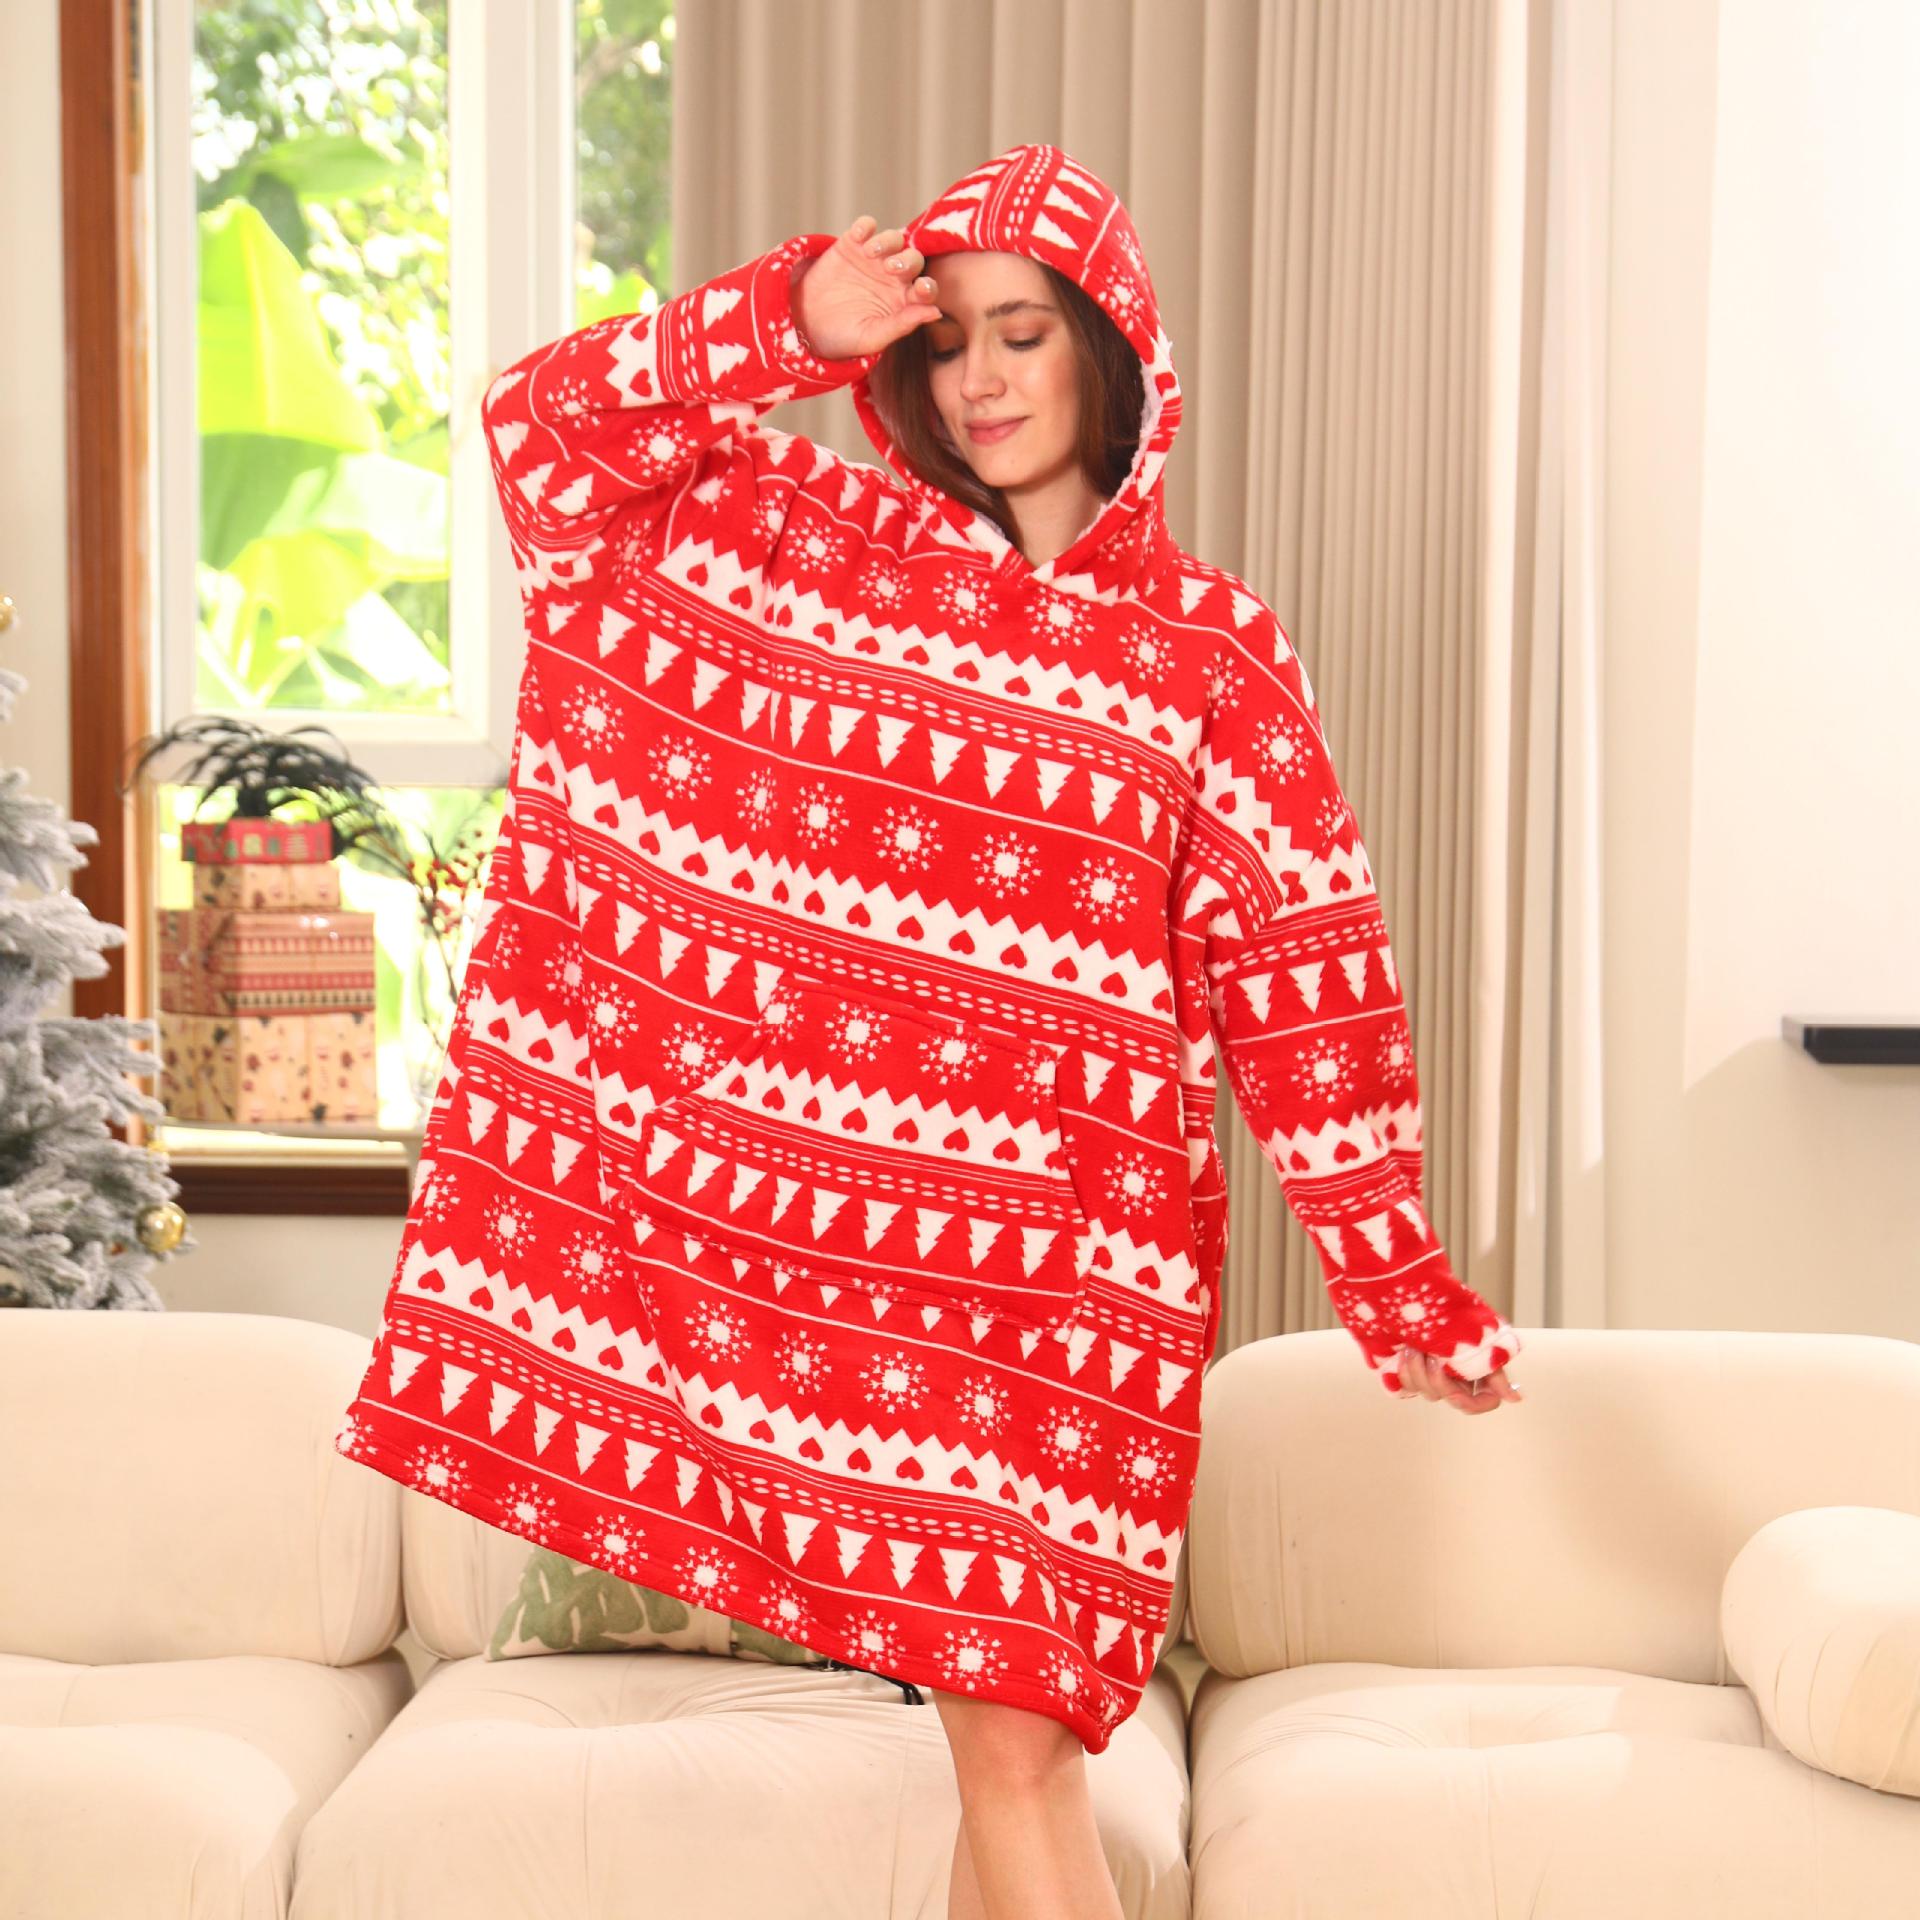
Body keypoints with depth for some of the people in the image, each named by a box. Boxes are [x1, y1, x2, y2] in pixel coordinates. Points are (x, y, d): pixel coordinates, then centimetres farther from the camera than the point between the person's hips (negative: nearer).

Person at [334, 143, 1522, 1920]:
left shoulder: (1207, 646, 3)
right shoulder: (801, 533, 9)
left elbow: (1306, 973, 2)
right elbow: (547, 424, 6)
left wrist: (1398, 1287, 1)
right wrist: (794, 323, -6)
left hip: (1058, 1259, -1)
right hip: (807, 1217, 2)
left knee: (1020, 1740, -3)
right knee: (1001, 1751, 5)